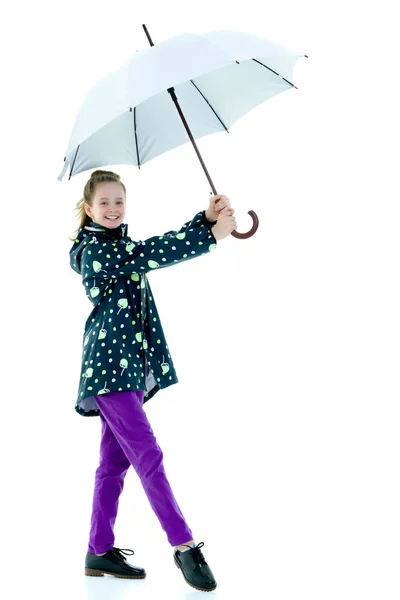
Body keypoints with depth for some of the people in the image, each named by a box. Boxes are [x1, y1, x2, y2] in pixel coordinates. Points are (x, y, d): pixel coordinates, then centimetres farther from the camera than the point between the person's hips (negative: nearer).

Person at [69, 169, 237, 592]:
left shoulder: (120, 247, 19)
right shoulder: (95, 250, -10)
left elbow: (166, 245, 7)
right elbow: (155, 253, -21)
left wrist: (208, 218, -9)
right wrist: (214, 235, -19)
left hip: (128, 364, 10)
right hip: (109, 364, -10)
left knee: (115, 461, 11)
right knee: (148, 455, -9)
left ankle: (100, 551, 18)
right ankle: (184, 546, -6)